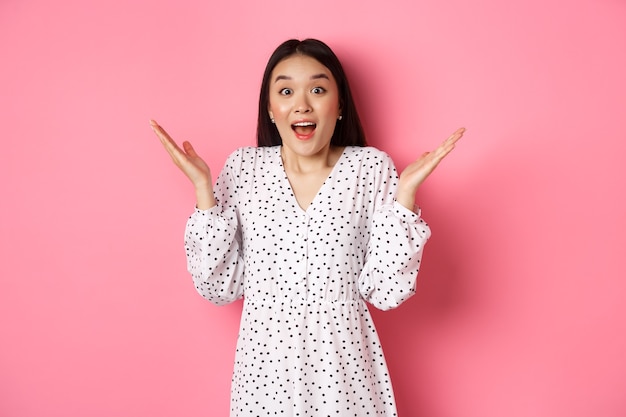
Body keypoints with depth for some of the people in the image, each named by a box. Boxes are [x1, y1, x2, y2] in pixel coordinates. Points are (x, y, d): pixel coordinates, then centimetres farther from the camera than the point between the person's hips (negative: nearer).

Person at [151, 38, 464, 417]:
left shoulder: (371, 168, -7)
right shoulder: (243, 167, -4)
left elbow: (387, 291, -10)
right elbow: (220, 287, -5)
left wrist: (405, 192, -18)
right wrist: (203, 188, -12)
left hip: (344, 367, -1)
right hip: (265, 366, 1)